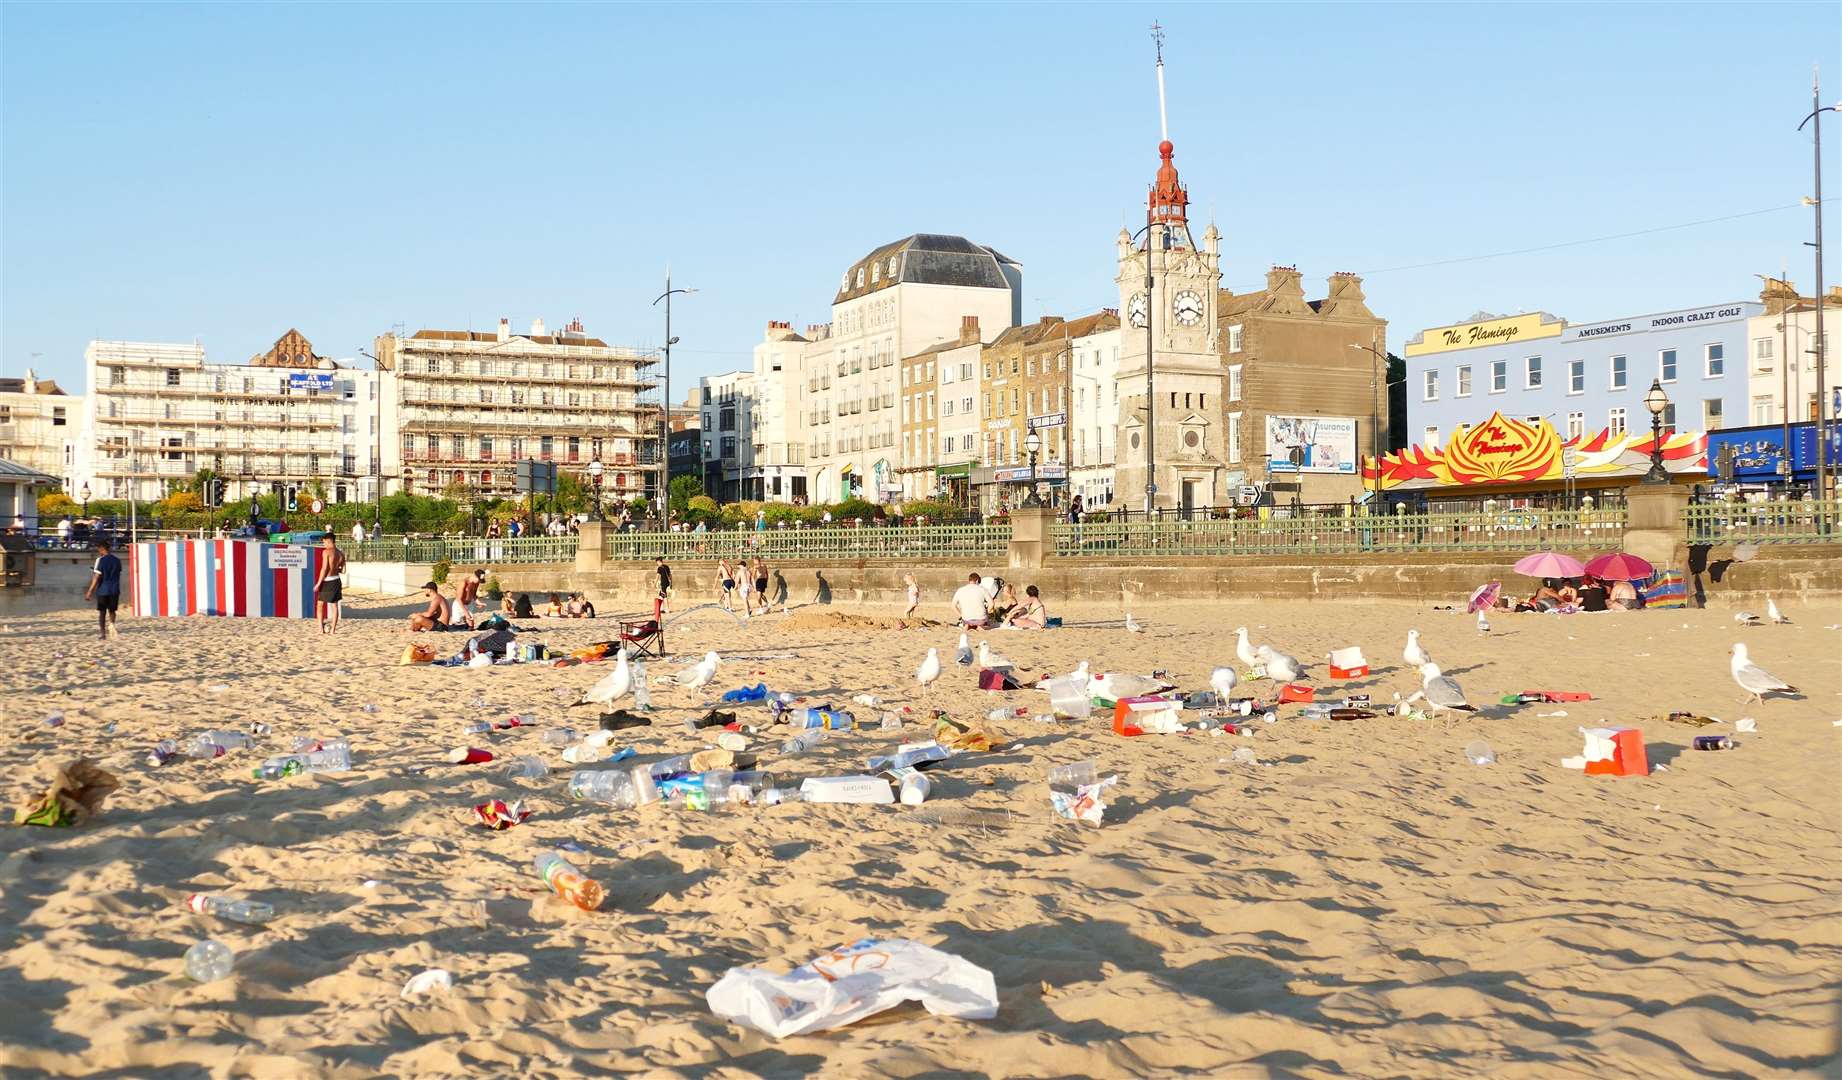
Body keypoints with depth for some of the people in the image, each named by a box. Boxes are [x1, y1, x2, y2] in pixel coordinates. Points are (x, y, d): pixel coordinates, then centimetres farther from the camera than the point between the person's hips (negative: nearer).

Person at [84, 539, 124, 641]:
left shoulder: (100, 560, -8)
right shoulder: (117, 560, 8)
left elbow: (97, 577, -12)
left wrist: (90, 591, -10)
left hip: (103, 590, -4)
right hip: (115, 590, 4)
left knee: (102, 612, 7)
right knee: (112, 610, 15)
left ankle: (102, 633, 7)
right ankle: (111, 626, -11)